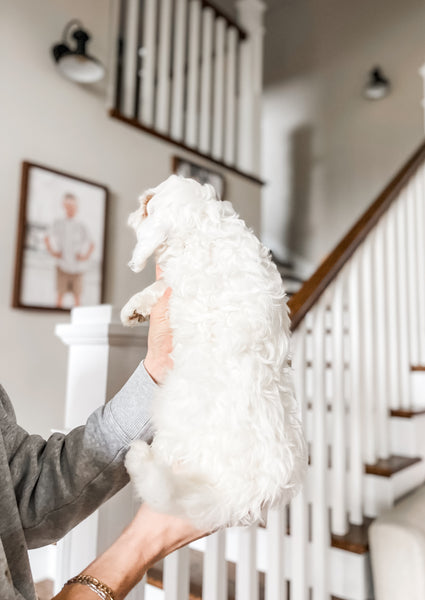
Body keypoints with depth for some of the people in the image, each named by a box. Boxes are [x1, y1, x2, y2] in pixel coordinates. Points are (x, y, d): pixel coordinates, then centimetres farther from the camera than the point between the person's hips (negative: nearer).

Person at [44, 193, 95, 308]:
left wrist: (86, 256, 0)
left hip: (77, 267, 0)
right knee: (60, 293, -1)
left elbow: (91, 244, 12)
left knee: (77, 295, 0)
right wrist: (52, 252, 6)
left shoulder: (81, 225, 5)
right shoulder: (58, 224, 6)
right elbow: (47, 239, 17)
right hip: (62, 266, 0)